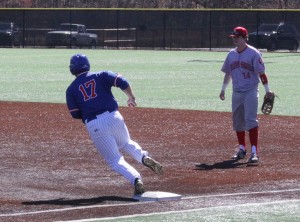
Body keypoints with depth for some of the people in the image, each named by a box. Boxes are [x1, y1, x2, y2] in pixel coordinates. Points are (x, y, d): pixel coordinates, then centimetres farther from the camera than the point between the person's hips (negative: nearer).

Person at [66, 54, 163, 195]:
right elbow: (122, 82, -4)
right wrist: (131, 98, 12)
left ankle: (135, 179, -19)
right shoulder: (101, 76, 10)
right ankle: (144, 157, -2)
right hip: (113, 118, 1)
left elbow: (76, 114, 4)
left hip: (93, 126, -1)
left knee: (114, 159, 5)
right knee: (126, 144, 28)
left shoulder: (71, 90, 10)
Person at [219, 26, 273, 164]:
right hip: (236, 92, 6)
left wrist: (267, 90, -13)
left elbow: (261, 73, -9)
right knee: (237, 121, 11)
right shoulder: (231, 54, 11)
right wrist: (223, 89, 23)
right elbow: (227, 73, 21)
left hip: (250, 92, -6)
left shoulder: (253, 53, -7)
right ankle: (242, 149, 25)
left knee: (251, 120, -15)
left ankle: (254, 152, -19)